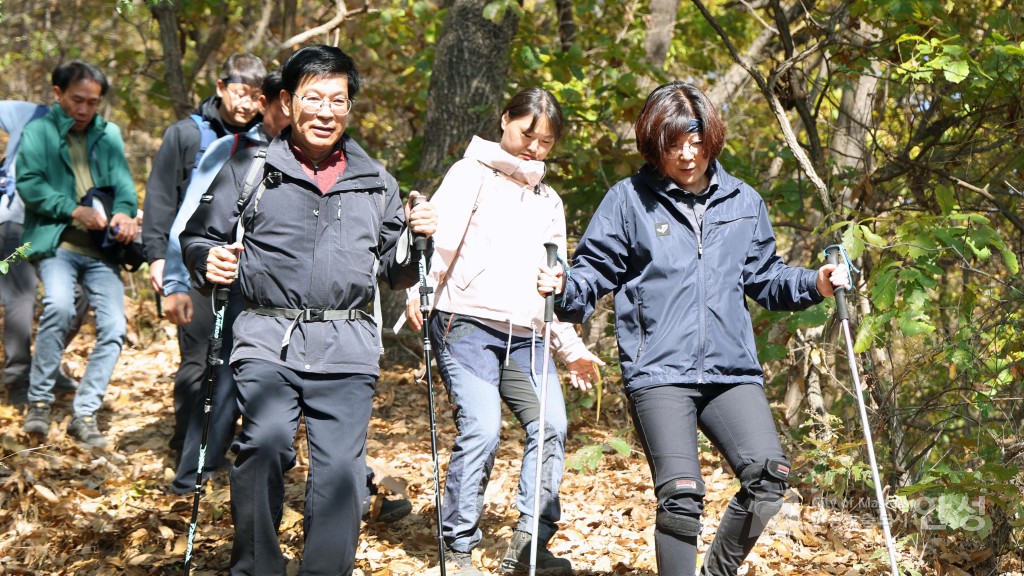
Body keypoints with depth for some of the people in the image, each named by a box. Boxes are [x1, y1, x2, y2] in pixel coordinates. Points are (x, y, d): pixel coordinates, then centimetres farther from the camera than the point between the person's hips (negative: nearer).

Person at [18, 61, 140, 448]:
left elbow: (123, 182, 8)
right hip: (55, 243, -4)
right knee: (59, 305, -29)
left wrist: (124, 212, -14)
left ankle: (85, 414, 5)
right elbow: (29, 184, -6)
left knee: (113, 327, -8)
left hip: (100, 248, 4)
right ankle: (39, 402, -13)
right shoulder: (38, 132, 5)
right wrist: (74, 211, -17)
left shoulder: (109, 135, 17)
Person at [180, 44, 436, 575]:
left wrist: (416, 239, 2)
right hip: (268, 340, -2)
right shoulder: (249, 170, 10)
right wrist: (210, 263, -8)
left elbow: (395, 275, 23)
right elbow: (197, 236, 14)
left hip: (348, 349, 2)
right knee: (264, 447, -21)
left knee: (340, 467, -6)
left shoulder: (376, 182, 18)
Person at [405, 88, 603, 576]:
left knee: (550, 425, -10)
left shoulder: (549, 202, 25)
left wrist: (571, 347, 21)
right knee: (481, 429, -18)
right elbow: (441, 234, -8)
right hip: (467, 323, -5)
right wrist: (419, 288, -25)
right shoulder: (474, 174, 8)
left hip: (525, 336, 6)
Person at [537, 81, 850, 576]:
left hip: (732, 370, 3)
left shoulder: (743, 202, 14)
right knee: (680, 494, -16)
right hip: (658, 373, -3)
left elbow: (765, 278, 20)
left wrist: (814, 284, 3)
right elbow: (596, 271, 5)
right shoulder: (630, 200, 5)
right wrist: (565, 288, -16)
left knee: (768, 474, -15)